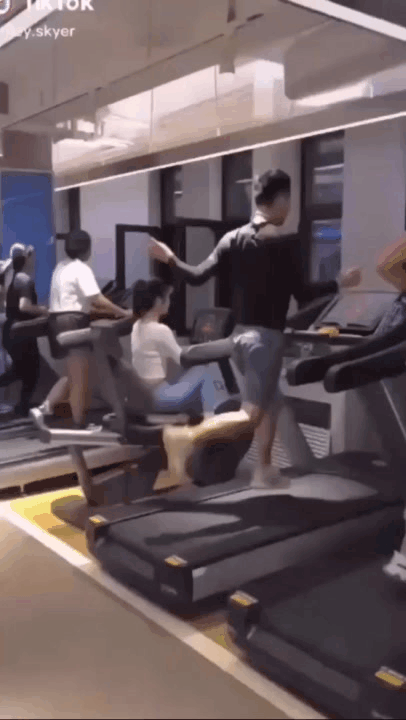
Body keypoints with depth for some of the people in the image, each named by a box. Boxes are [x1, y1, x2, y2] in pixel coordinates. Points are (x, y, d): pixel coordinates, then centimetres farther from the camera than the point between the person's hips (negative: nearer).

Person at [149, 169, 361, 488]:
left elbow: (197, 277, 1)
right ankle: (188, 437, -18)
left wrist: (169, 258, 17)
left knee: (270, 402, 23)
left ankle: (264, 469, 28)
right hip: (266, 337, -8)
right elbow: (303, 294, -14)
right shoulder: (286, 243, -12)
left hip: (241, 334, 8)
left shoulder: (232, 239, 5)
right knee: (251, 414, -4)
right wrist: (340, 283, 0)